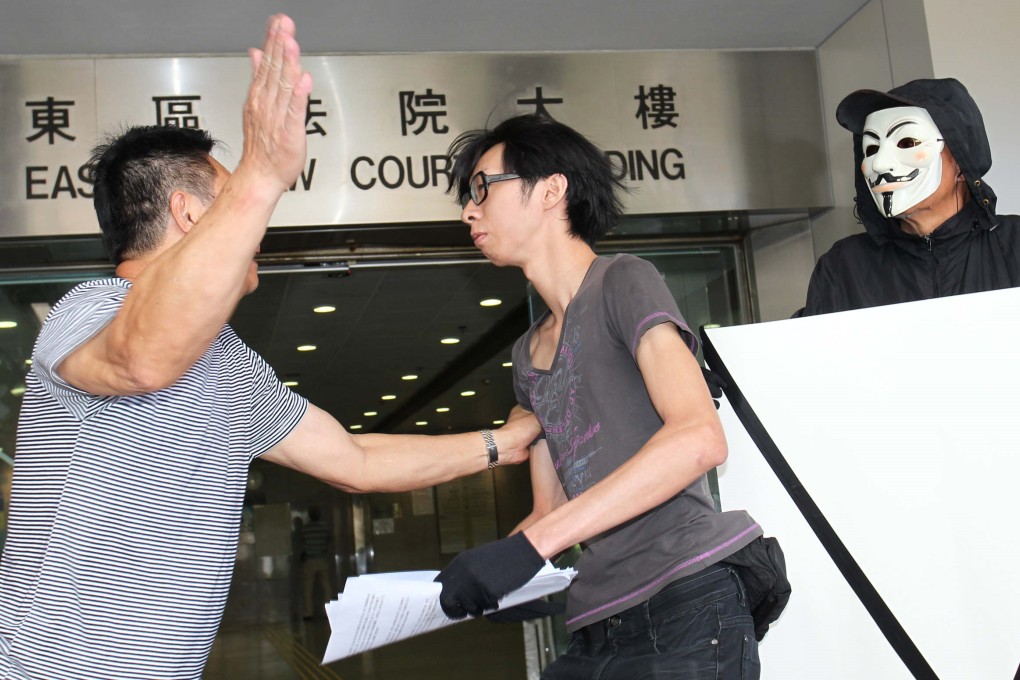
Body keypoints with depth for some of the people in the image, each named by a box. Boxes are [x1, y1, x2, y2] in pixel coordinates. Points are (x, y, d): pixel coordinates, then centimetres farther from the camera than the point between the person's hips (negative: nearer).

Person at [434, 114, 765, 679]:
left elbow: (700, 438, -20)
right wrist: (478, 566, 0)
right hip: (596, 630, 7)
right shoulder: (528, 354, 19)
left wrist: (530, 545, -23)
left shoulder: (623, 282, -4)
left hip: (686, 609, -7)